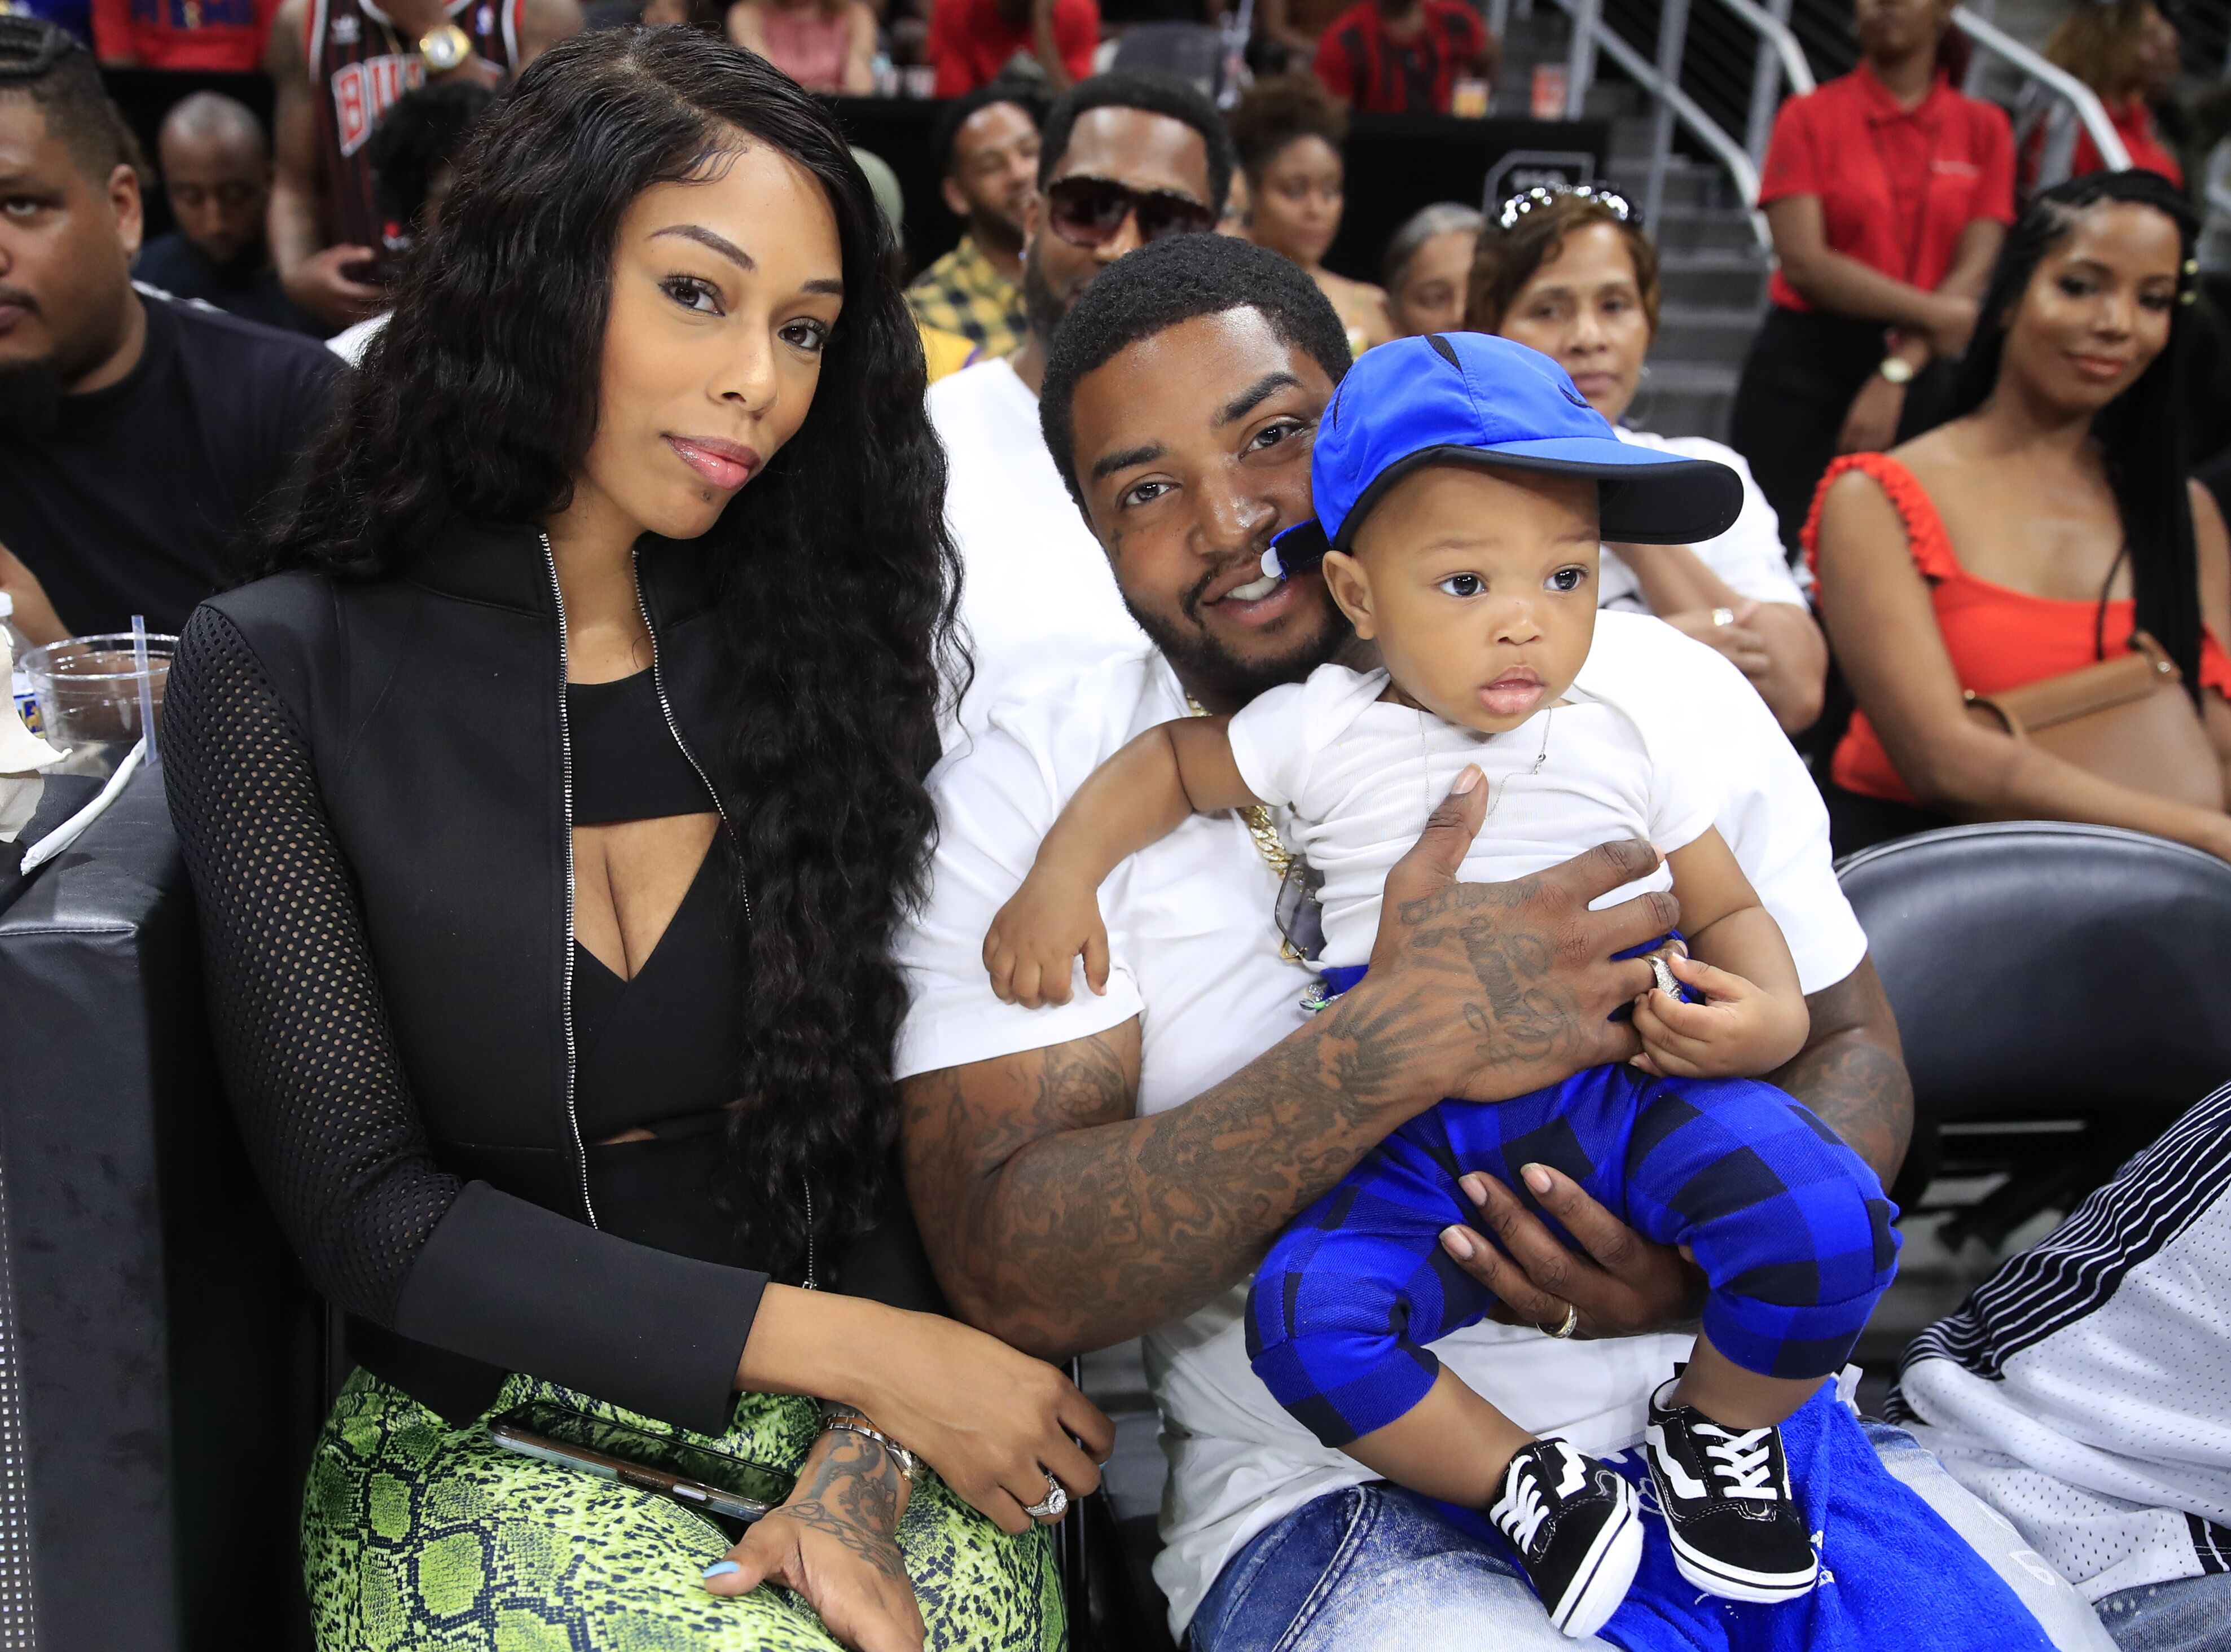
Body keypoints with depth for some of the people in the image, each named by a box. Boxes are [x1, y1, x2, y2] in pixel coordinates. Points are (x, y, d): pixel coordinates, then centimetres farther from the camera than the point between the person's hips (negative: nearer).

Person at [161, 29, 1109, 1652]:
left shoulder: (819, 651, 2)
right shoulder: (282, 671, -5)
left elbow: (893, 1118, 2)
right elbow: (364, 1206, -9)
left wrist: (865, 1467, -14)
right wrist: (848, 1346, -15)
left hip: (875, 1411, 3)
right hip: (481, 1437, -2)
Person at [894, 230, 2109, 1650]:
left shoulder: (1665, 695, 5)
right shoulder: (1027, 786, -3)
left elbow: (1852, 1047, 11)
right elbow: (1009, 1279, -12)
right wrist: (1398, 1044, -24)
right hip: (1324, 1492, -2)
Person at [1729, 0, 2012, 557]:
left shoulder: (1984, 129, 8)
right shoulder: (1810, 116, 4)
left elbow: (1974, 274, -1)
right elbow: (1803, 261, -8)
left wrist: (1896, 376, -13)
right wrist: (1933, 312, -12)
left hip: (1920, 371, 2)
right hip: (1804, 365, -2)